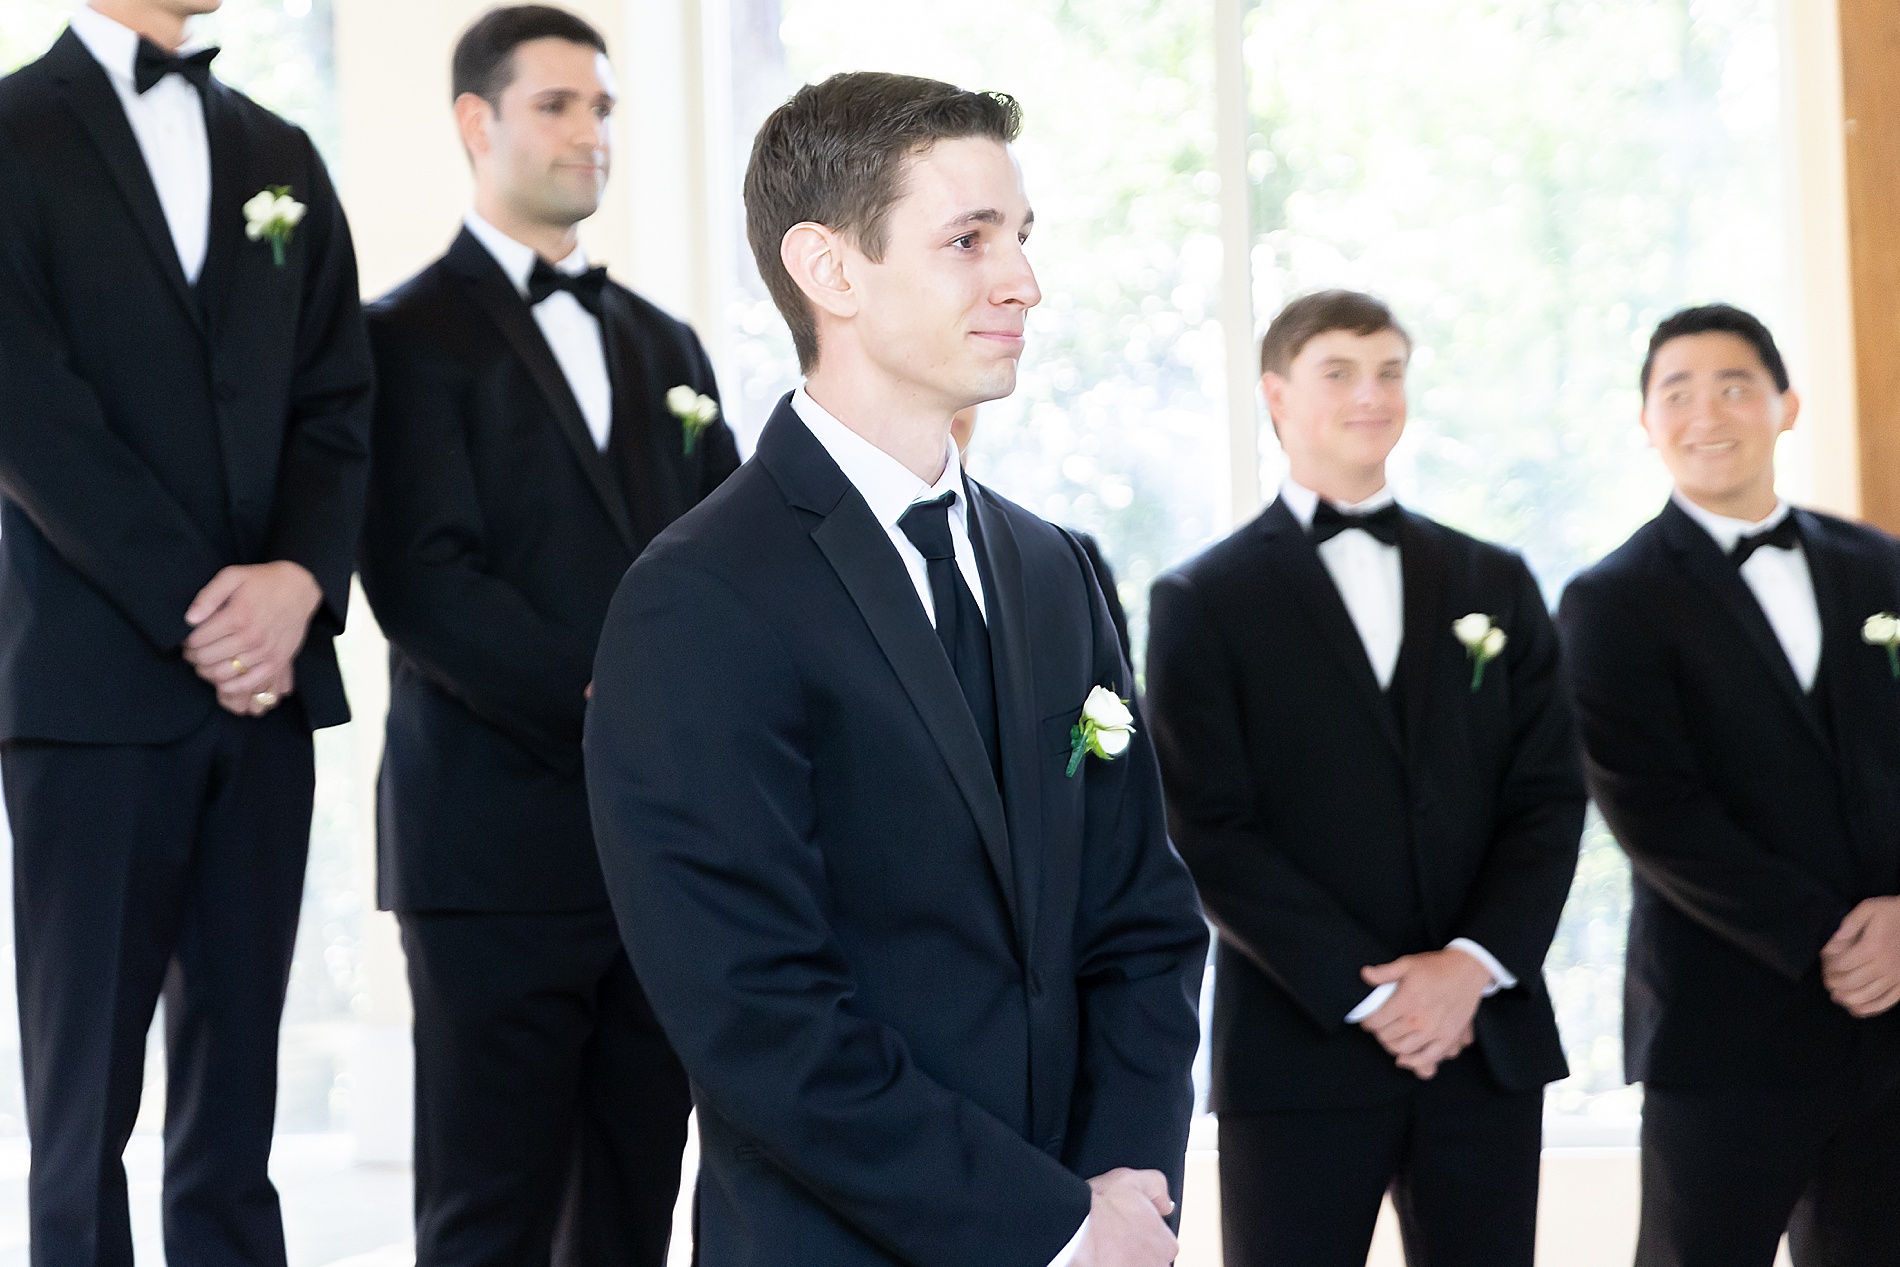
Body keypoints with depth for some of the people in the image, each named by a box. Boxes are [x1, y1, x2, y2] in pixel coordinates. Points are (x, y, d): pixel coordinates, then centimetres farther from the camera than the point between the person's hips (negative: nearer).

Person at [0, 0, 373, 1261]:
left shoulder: (281, 158, 17)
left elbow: (337, 402, 10)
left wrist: (297, 579, -9)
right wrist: (195, 613, -13)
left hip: (267, 679, 5)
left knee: (236, 1098, 6)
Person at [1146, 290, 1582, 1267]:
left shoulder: (1494, 584, 15)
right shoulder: (1203, 602, 3)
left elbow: (1550, 796, 8)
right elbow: (1211, 831, -5)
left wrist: (1474, 964, -8)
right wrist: (1367, 993, -12)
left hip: (1488, 1036, 3)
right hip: (1300, 1049, -3)